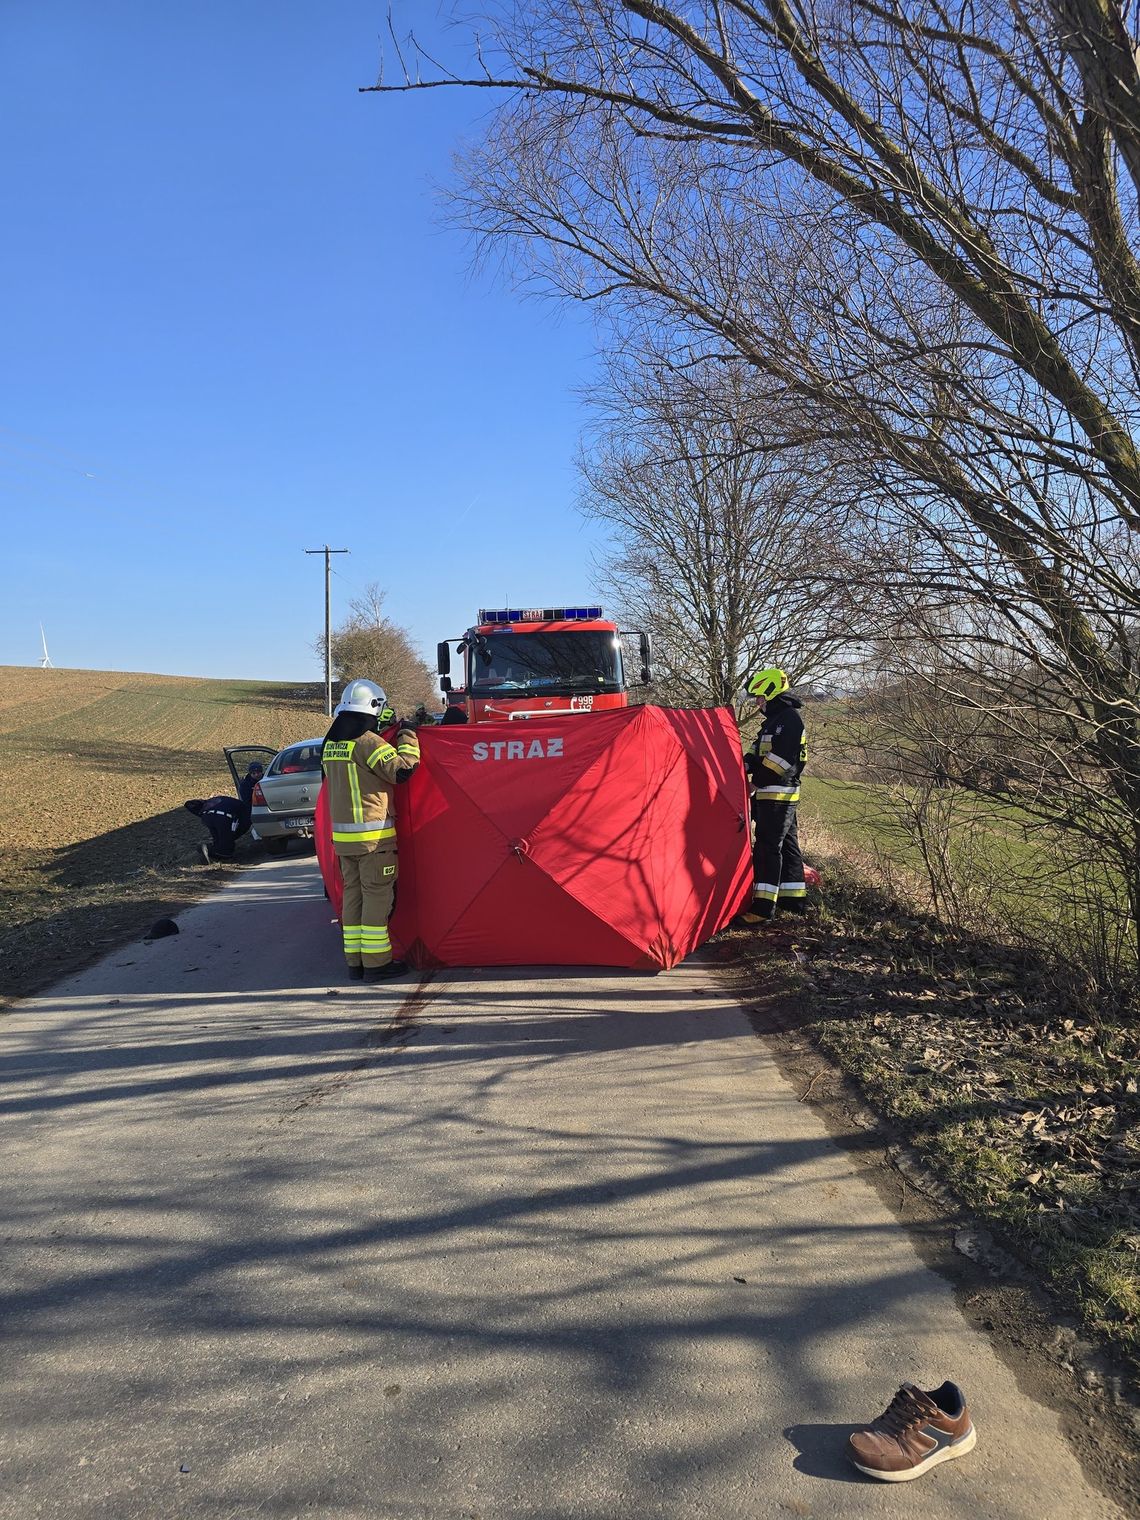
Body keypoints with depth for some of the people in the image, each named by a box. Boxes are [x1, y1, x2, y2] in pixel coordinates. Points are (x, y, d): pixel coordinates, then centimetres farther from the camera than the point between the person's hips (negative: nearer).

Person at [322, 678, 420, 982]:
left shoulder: (330, 743, 11)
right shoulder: (368, 742, -14)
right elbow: (402, 769, -18)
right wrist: (407, 735, -5)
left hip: (342, 833, 8)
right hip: (373, 834, -8)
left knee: (353, 894, 12)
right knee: (377, 896, -1)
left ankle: (355, 962, 17)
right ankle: (376, 963, 2)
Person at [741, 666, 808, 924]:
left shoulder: (789, 718, -14)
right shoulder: (774, 719, 19)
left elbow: (780, 758, -21)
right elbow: (758, 752, 20)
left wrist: (756, 782, -12)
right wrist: (744, 766, 0)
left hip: (777, 794, -10)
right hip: (771, 795, 10)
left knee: (768, 847, -11)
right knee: (786, 845, 14)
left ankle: (763, 908, -11)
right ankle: (794, 900, 23)